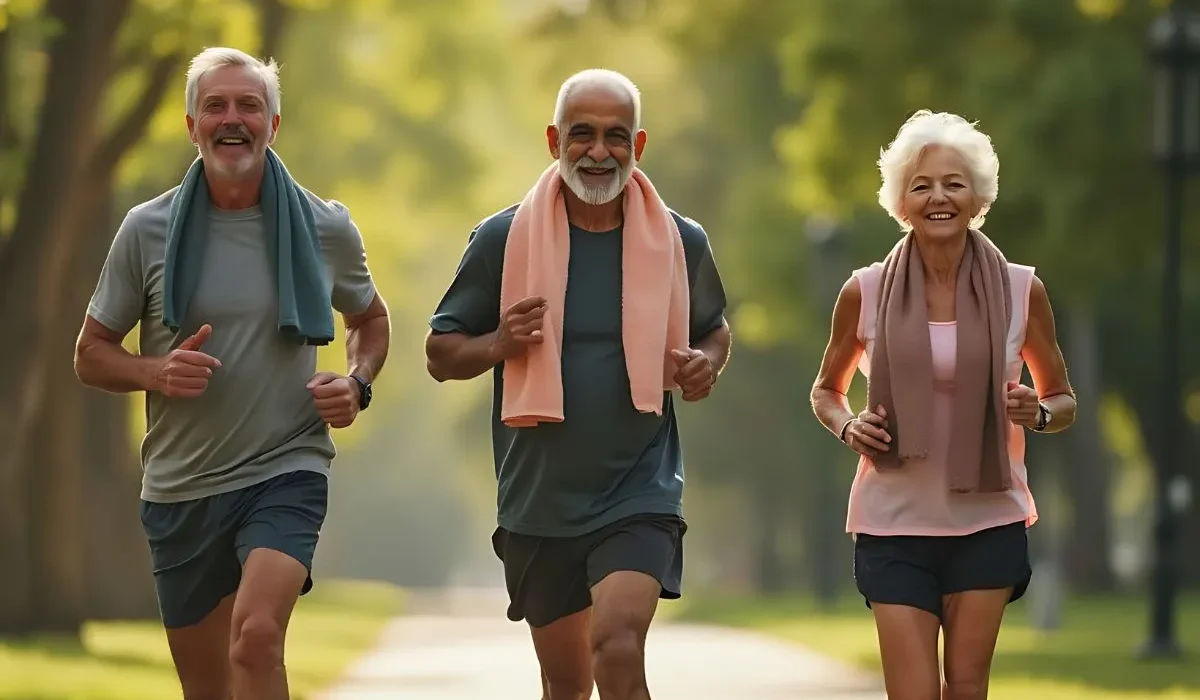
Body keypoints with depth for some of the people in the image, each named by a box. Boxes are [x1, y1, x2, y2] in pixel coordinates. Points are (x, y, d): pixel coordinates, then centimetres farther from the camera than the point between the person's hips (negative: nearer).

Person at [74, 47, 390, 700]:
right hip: (180, 484, 2)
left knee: (257, 634, -28)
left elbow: (370, 317, 20)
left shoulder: (326, 228, 1)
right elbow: (91, 355, 6)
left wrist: (357, 384, -1)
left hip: (286, 472, -2)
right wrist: (156, 372, -15)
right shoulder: (148, 230, -1)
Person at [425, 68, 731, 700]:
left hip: (640, 495, -2)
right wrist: (498, 344, -18)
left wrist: (705, 364, -4)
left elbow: (713, 330, 19)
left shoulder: (680, 242, 0)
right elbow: (440, 353, 4)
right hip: (538, 501, 2)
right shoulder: (504, 239, -3)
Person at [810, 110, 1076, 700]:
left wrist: (1037, 414, -13)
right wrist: (847, 426, -9)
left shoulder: (1021, 292, -1)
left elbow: (1063, 401, 10)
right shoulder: (866, 292, -2)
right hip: (894, 521, -1)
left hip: (987, 521, 1)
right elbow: (826, 391, 13)